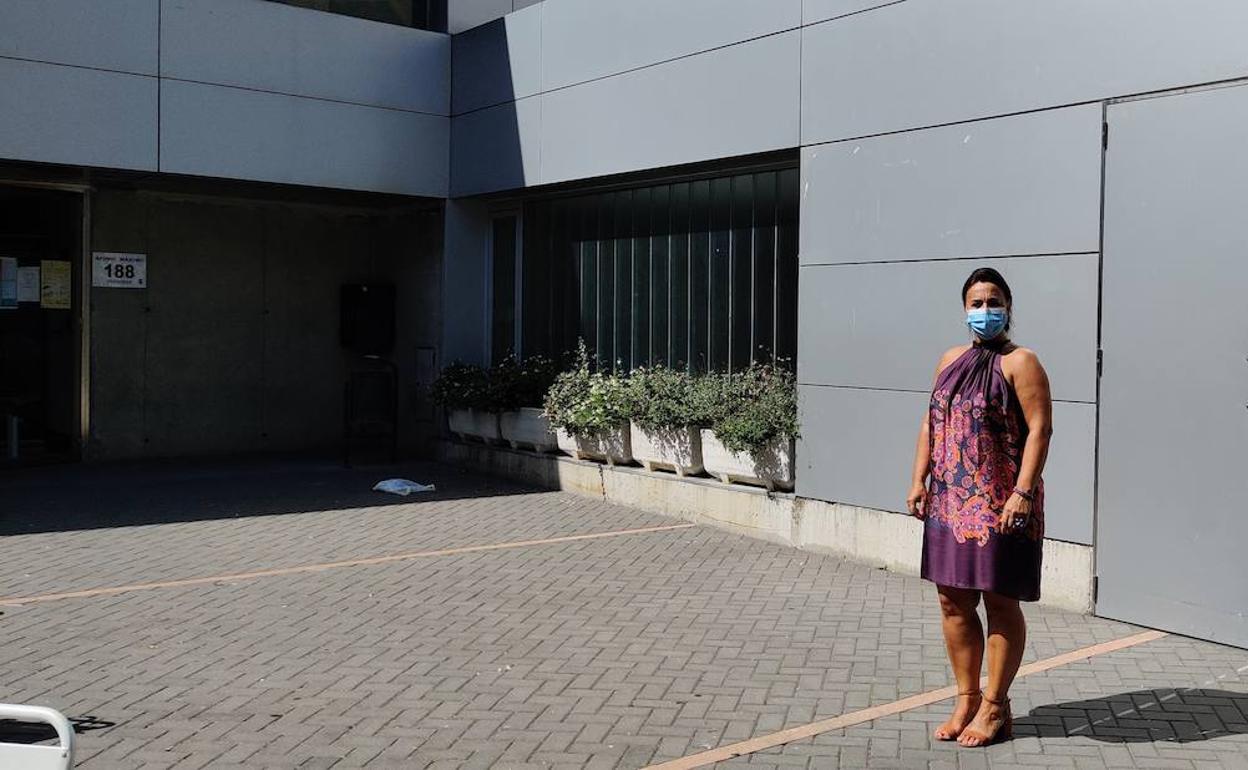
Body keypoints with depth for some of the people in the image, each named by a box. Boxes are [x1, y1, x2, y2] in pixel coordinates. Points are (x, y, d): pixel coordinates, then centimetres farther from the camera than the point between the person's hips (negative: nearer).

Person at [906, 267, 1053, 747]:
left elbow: (1039, 429, -14)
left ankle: (995, 707, 15)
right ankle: (967, 699, 24)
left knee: (1000, 603, 4)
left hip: (1000, 505, -6)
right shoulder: (951, 360, 13)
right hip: (950, 502, 7)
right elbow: (930, 423, 15)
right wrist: (919, 479, 7)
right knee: (953, 601, 10)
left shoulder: (1019, 362, -7)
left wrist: (1023, 493, -21)